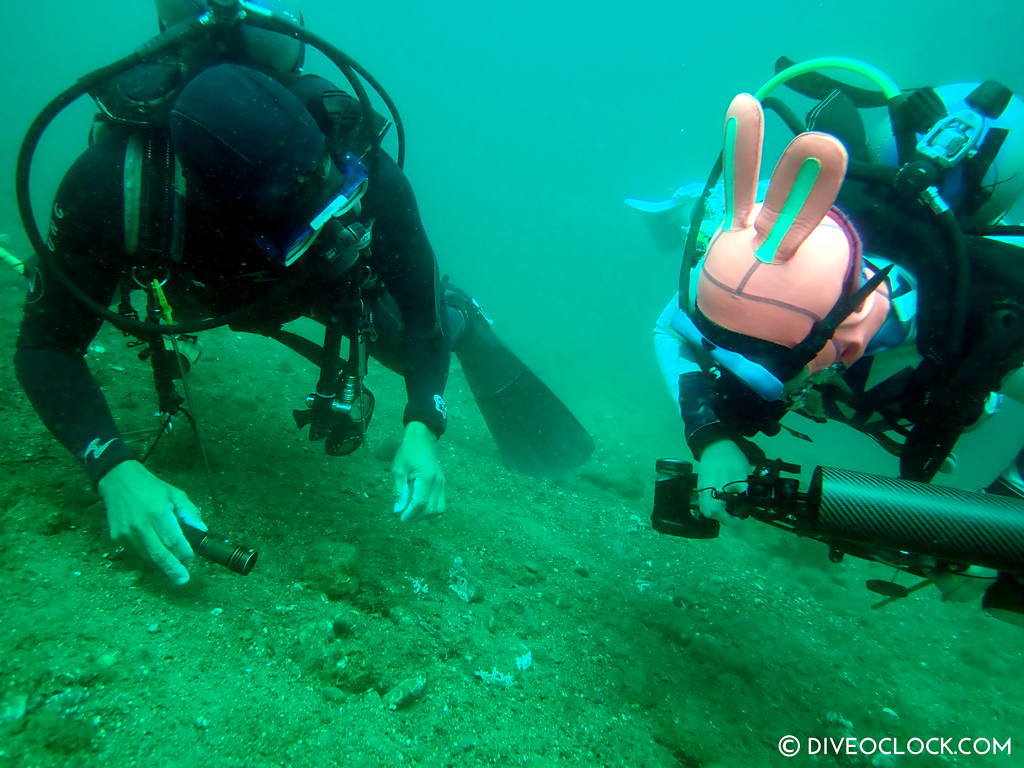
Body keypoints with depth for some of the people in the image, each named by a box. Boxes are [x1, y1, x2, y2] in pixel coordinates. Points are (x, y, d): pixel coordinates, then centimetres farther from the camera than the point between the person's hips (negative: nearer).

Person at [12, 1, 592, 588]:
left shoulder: (368, 174, -44)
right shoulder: (111, 182, -45)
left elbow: (421, 314, -31)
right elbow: (45, 345, -35)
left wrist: (422, 430, -45)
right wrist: (117, 470, -51)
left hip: (328, 283, -1)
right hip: (201, 290, 2)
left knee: (442, 326, -10)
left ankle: (466, 327, 28)